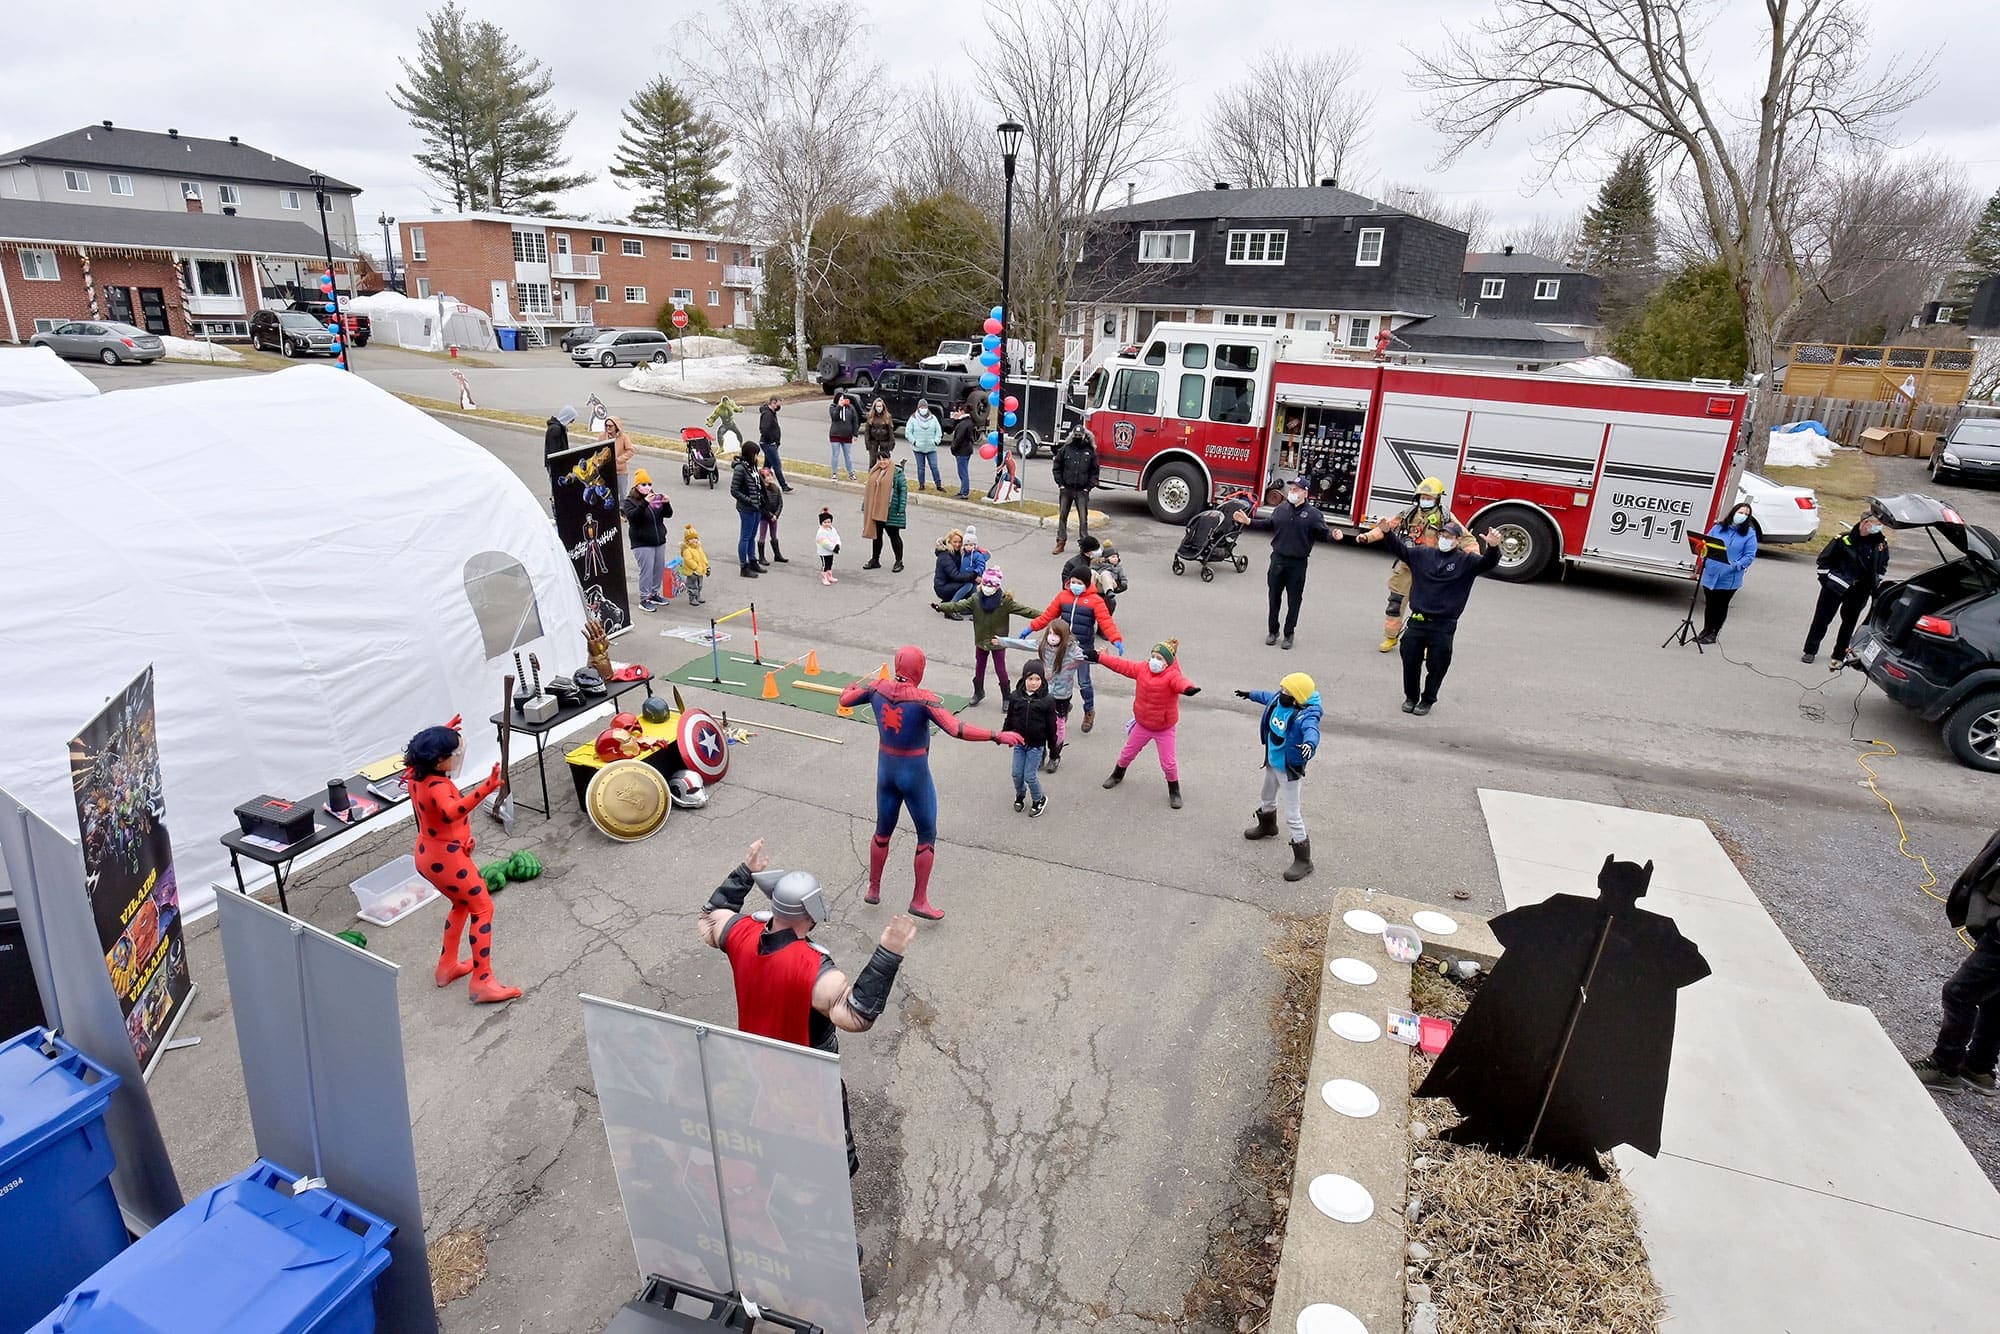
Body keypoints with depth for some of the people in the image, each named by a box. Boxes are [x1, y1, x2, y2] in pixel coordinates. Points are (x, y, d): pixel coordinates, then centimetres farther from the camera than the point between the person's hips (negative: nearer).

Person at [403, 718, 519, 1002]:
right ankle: (482, 982, 2)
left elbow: (421, 751, 25)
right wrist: (484, 790, -68)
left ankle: (447, 966, 37)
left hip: (428, 856, 10)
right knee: (482, 909, 2)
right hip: (447, 859, -10)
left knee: (462, 905, 28)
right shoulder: (437, 786, -31)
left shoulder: (416, 774, -3)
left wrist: (442, 735, 28)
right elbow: (451, 812, -54)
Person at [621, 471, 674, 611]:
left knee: (659, 569, 11)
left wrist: (666, 503, -15)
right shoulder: (630, 501, -4)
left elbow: (668, 514, 6)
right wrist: (644, 503, -33)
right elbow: (632, 516, -22)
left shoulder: (656, 498, 10)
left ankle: (654, 594, 28)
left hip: (659, 541, 6)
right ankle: (644, 600, -1)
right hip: (642, 543, -6)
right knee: (646, 571, -8)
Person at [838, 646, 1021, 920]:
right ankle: (919, 900, 16)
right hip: (915, 774, -5)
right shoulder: (923, 698, -24)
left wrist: (863, 681, 25)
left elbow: (844, 700, 7)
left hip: (886, 769, 5)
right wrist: (998, 736, -28)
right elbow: (957, 730, -33)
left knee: (883, 831, 23)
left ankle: (873, 889, 37)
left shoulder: (878, 688, -9)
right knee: (927, 836, 11)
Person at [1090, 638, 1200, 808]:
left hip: (1164, 728, -5)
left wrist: (1189, 688, -73)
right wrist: (1099, 658, -4)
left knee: (1168, 762, 0)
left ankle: (1174, 791, 24)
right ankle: (1117, 775, 48)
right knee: (1128, 753, 21)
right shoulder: (1143, 670, -8)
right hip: (1142, 725, 5)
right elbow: (1122, 666, -2)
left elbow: (1180, 681, -49)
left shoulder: (1172, 675, -26)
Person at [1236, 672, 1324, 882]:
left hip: (1289, 770, -9)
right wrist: (1251, 694, 32)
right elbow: (1268, 697, 14)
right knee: (1267, 799, 33)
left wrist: (1309, 743, -77)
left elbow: (1311, 730, -54)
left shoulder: (1306, 715, -33)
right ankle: (1267, 826, 63)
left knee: (1293, 817, -3)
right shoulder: (1279, 699, -10)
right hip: (1272, 763, 9)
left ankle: (1303, 861, 9)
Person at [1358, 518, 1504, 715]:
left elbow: (1487, 563, -15)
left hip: (1443, 626, -2)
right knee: (1410, 661, 7)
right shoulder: (1423, 554, 8)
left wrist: (1493, 547, -36)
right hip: (1417, 621, 3)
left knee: (1436, 666, 4)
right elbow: (1400, 549, 14)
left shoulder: (1466, 561, 0)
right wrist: (1387, 533, -3)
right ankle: (1411, 696, 26)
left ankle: (1427, 700, 21)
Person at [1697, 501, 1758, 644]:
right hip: (1711, 574, 2)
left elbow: (1750, 555, -7)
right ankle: (1706, 630, 26)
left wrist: (1737, 565, -21)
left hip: (1729, 578, -2)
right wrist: (1706, 559, -7)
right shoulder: (1719, 527, 5)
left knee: (1721, 605, 9)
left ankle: (1714, 633, 20)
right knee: (1709, 604, 12)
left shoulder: (1749, 533, -2)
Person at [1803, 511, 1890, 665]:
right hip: (1835, 587, -3)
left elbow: (1883, 565, 14)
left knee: (1849, 623, 11)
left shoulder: (1881, 543, -3)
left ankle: (1839, 655, 22)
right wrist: (1826, 578, -4)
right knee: (1822, 618, 4)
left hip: (1859, 592, 3)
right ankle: (1810, 651, 16)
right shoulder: (1844, 539, -14)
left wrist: (1875, 586, 9)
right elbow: (1824, 559, -3)